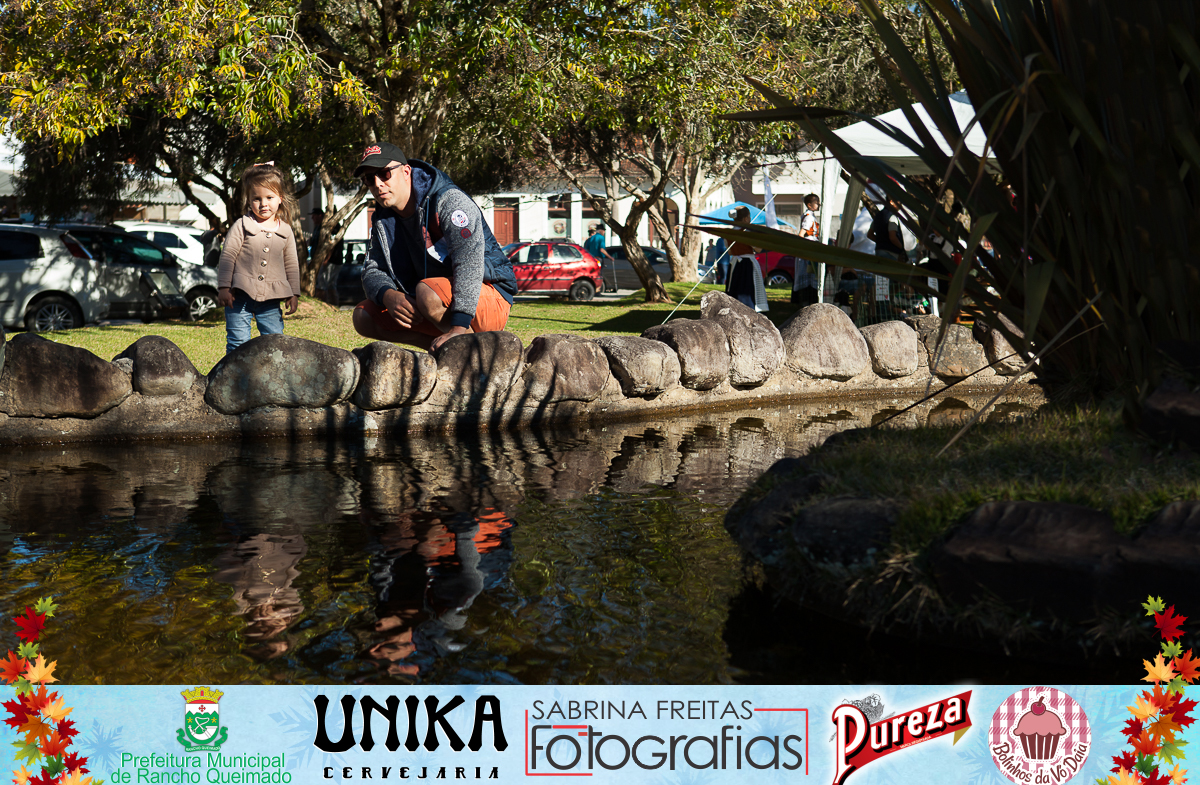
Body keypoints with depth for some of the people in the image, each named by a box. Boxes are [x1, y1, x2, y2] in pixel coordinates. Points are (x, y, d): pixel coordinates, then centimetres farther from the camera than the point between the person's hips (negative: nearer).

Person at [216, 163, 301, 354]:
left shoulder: (285, 231, 9)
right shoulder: (241, 226, -2)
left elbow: (291, 264, 15)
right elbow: (227, 256, -2)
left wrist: (294, 293, 11)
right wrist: (224, 287, -9)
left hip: (270, 297, 3)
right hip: (240, 295, -3)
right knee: (238, 341, -2)